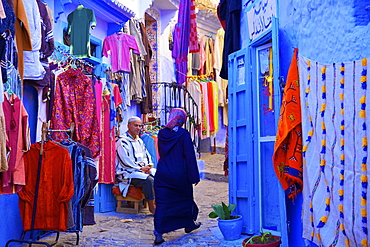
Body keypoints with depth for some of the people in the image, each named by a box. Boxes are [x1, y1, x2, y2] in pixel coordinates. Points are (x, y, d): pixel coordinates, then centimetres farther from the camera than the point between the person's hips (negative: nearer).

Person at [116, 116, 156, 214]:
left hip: (142, 169, 8)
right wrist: (141, 168, -17)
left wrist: (149, 166, 0)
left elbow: (147, 155, 22)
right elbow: (125, 161, -16)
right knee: (148, 180, -32)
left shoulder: (139, 141, 19)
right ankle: (152, 206, -20)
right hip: (127, 173, -8)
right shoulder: (122, 141, -8)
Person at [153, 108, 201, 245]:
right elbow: (190, 157, -12)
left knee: (161, 203, 1)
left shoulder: (161, 134, 2)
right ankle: (189, 224, 37)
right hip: (180, 176, -3)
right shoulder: (184, 134, -12)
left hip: (162, 175, 3)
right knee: (186, 199, 20)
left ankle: (158, 233, -7)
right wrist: (194, 177, -8)